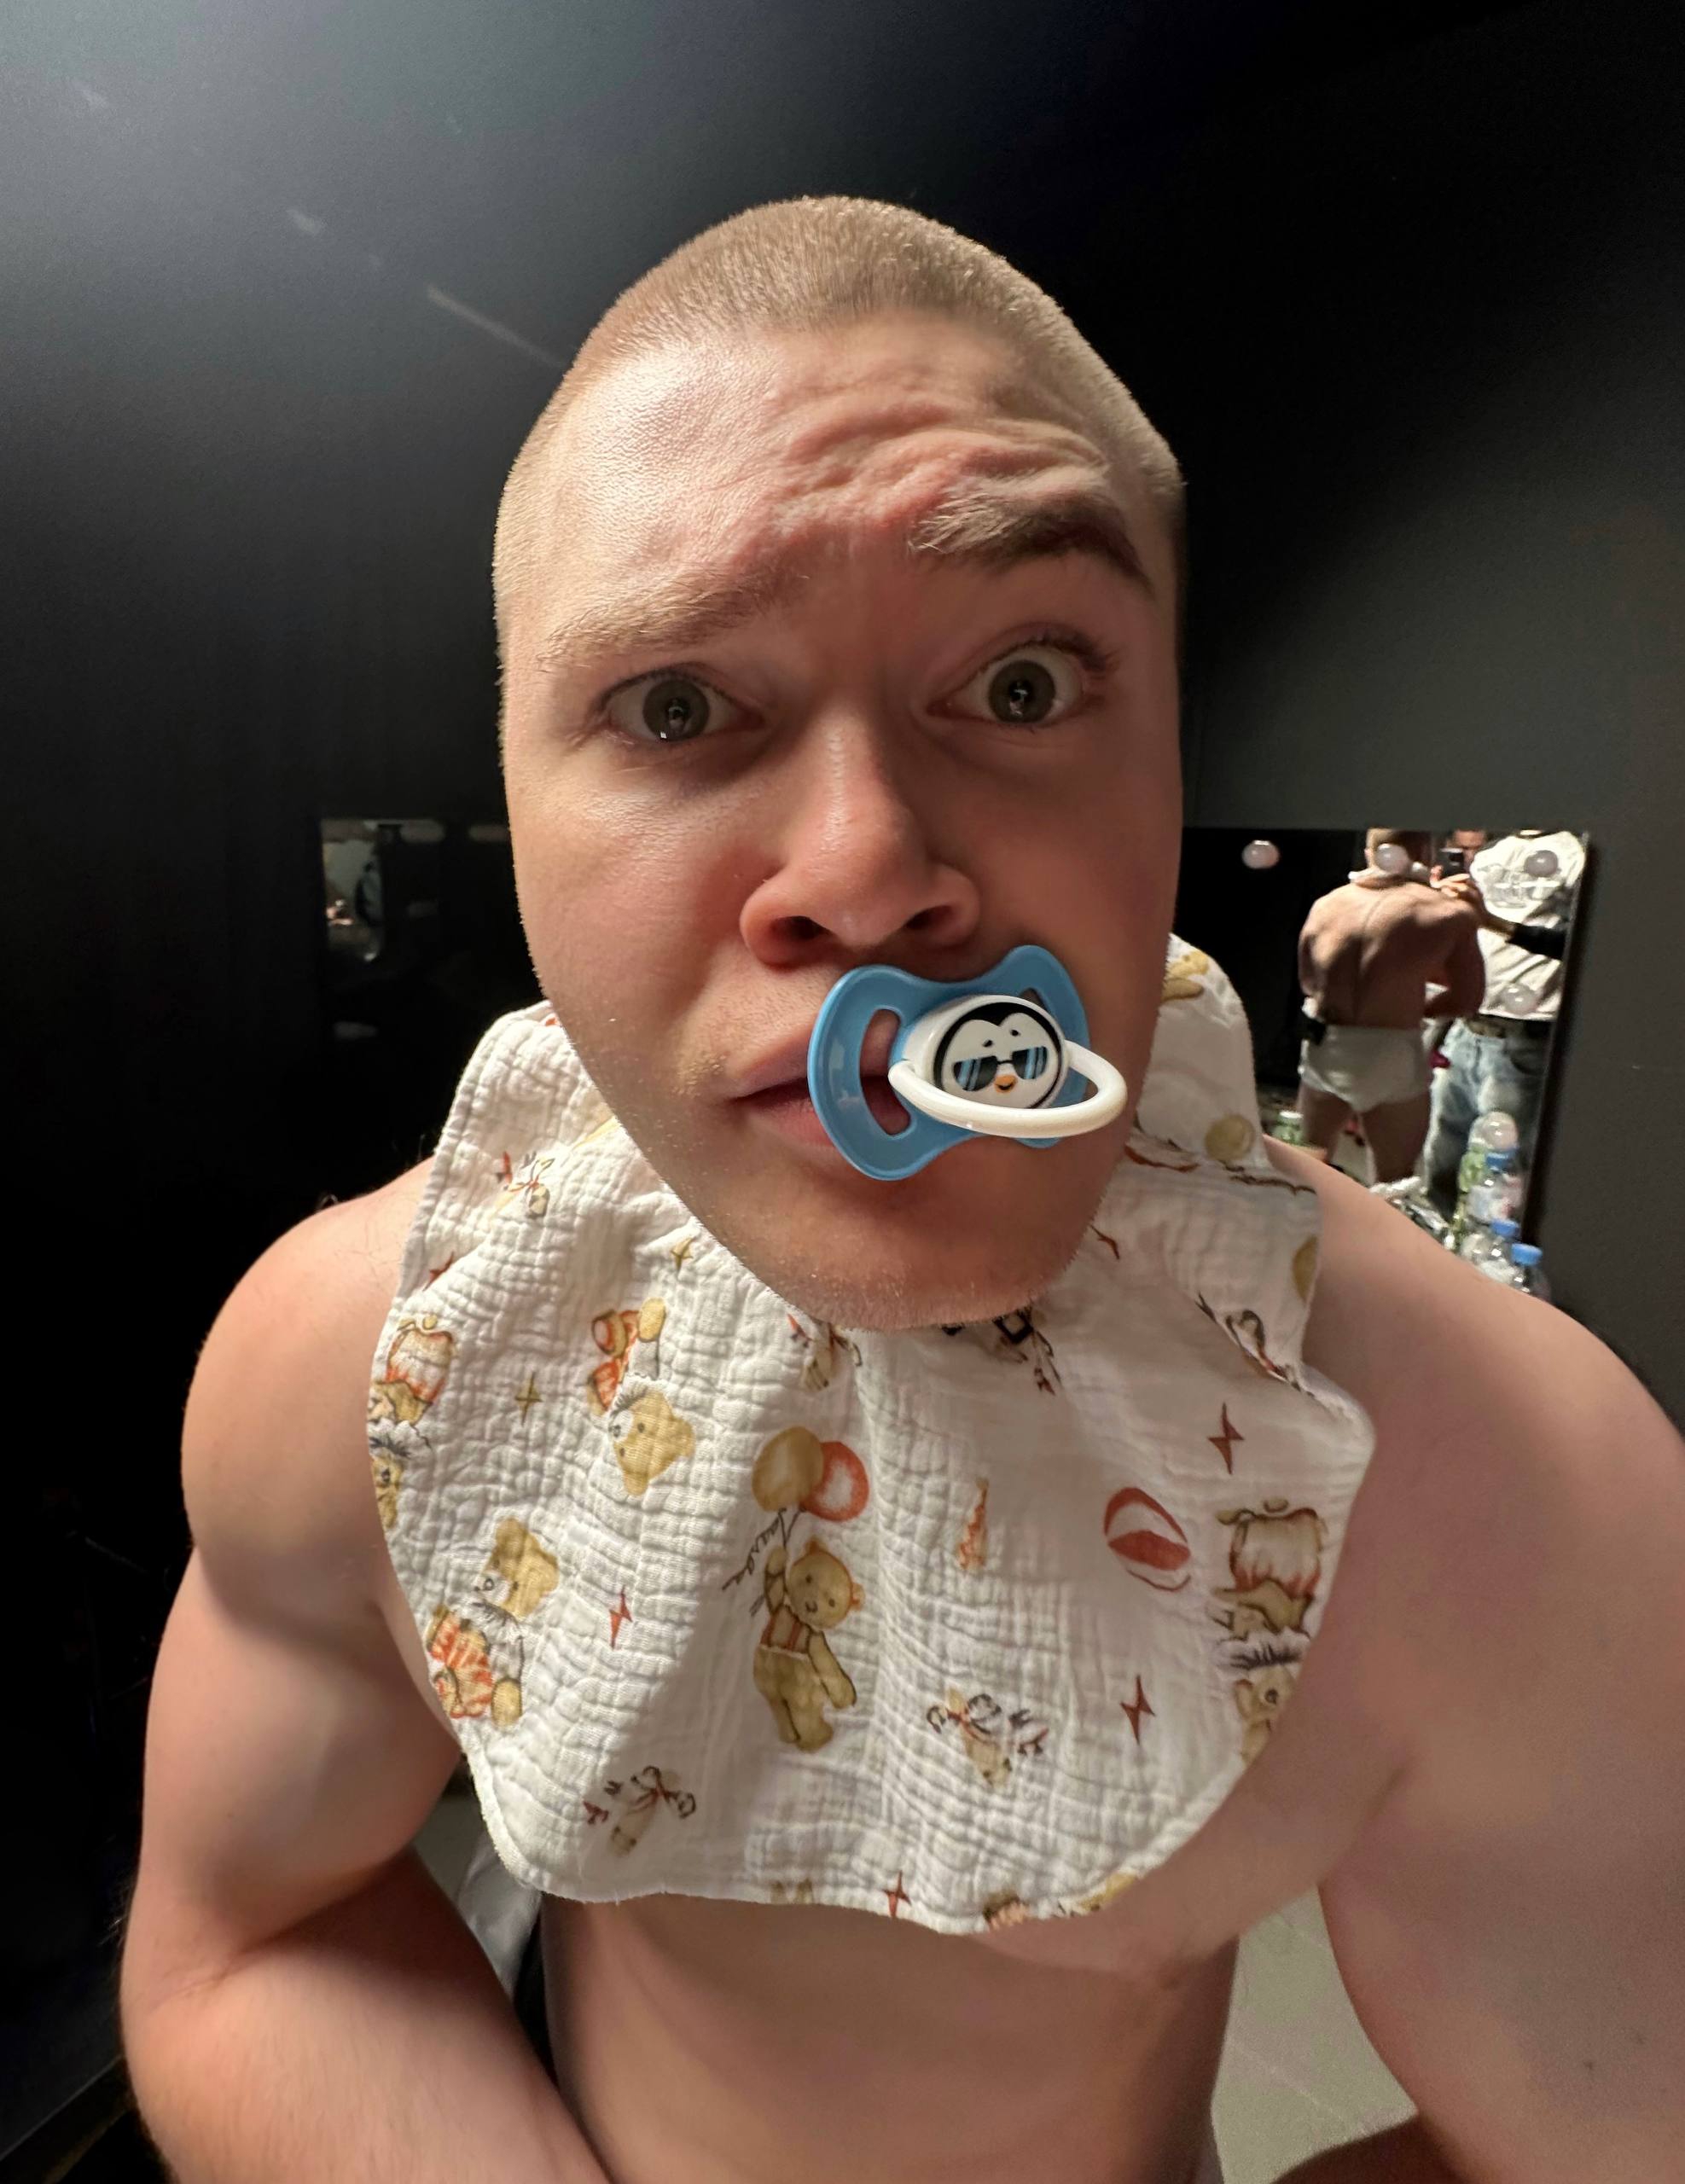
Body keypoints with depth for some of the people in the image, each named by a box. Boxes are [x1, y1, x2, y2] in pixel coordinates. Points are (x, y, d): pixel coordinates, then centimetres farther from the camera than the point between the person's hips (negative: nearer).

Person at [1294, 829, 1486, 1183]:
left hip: (1321, 1051, 4)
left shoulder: (1325, 904, 1)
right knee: (1393, 1186, 12)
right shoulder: (1447, 915, -9)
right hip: (1392, 1059, -3)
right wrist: (1410, 1007, 13)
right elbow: (1467, 997, -1)